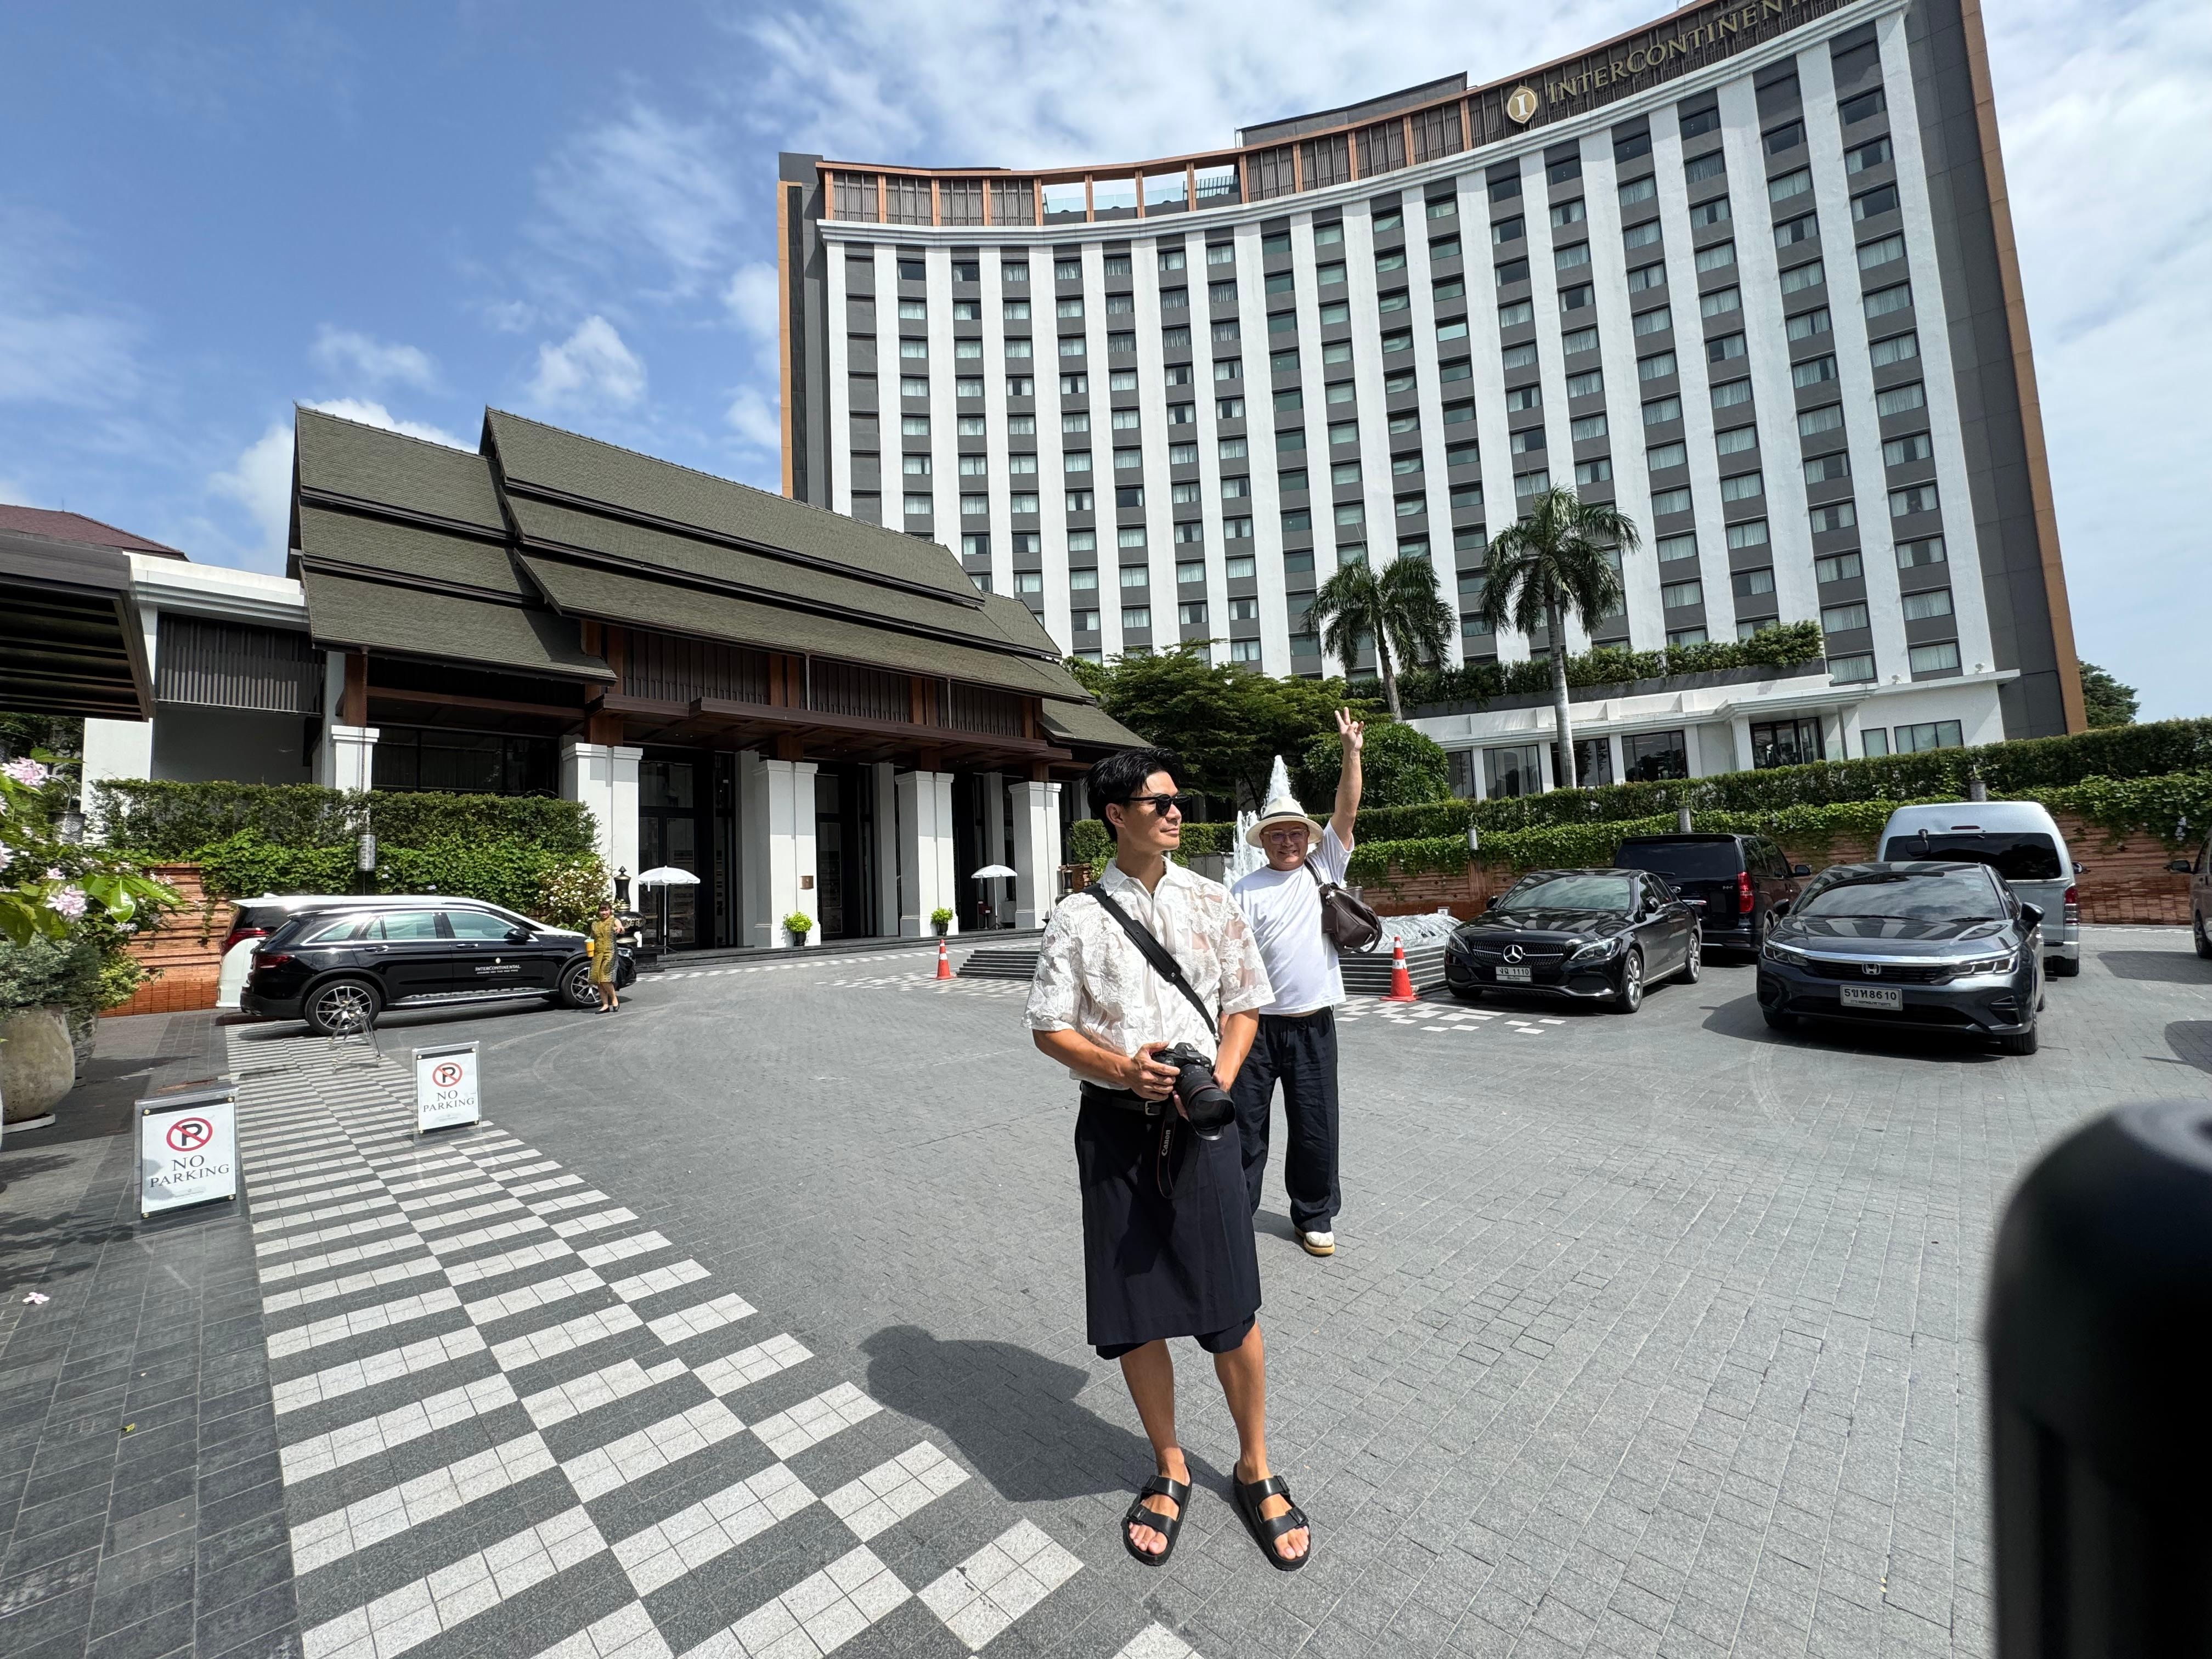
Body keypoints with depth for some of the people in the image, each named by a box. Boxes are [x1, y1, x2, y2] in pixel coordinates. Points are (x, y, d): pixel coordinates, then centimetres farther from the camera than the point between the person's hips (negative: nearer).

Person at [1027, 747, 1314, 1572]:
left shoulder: (1210, 902, 3)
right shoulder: (1078, 916, -2)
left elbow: (1244, 1004, 6)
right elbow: (1049, 1027, 0)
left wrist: (1219, 1081, -10)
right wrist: (1122, 1068, -16)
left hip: (1199, 1121, 1)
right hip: (1114, 1127, 0)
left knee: (1231, 1307, 7)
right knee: (1133, 1314, 11)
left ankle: (1255, 1470, 36)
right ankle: (1170, 1468, 38)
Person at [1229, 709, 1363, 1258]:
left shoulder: (1323, 868, 5)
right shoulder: (1244, 893, -2)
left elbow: (1346, 811, -5)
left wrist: (1351, 751, -12)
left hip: (1314, 1026, 2)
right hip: (1257, 1026, -1)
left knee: (1315, 1129, 12)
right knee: (1245, 1125, 8)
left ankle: (1315, 1216, 31)